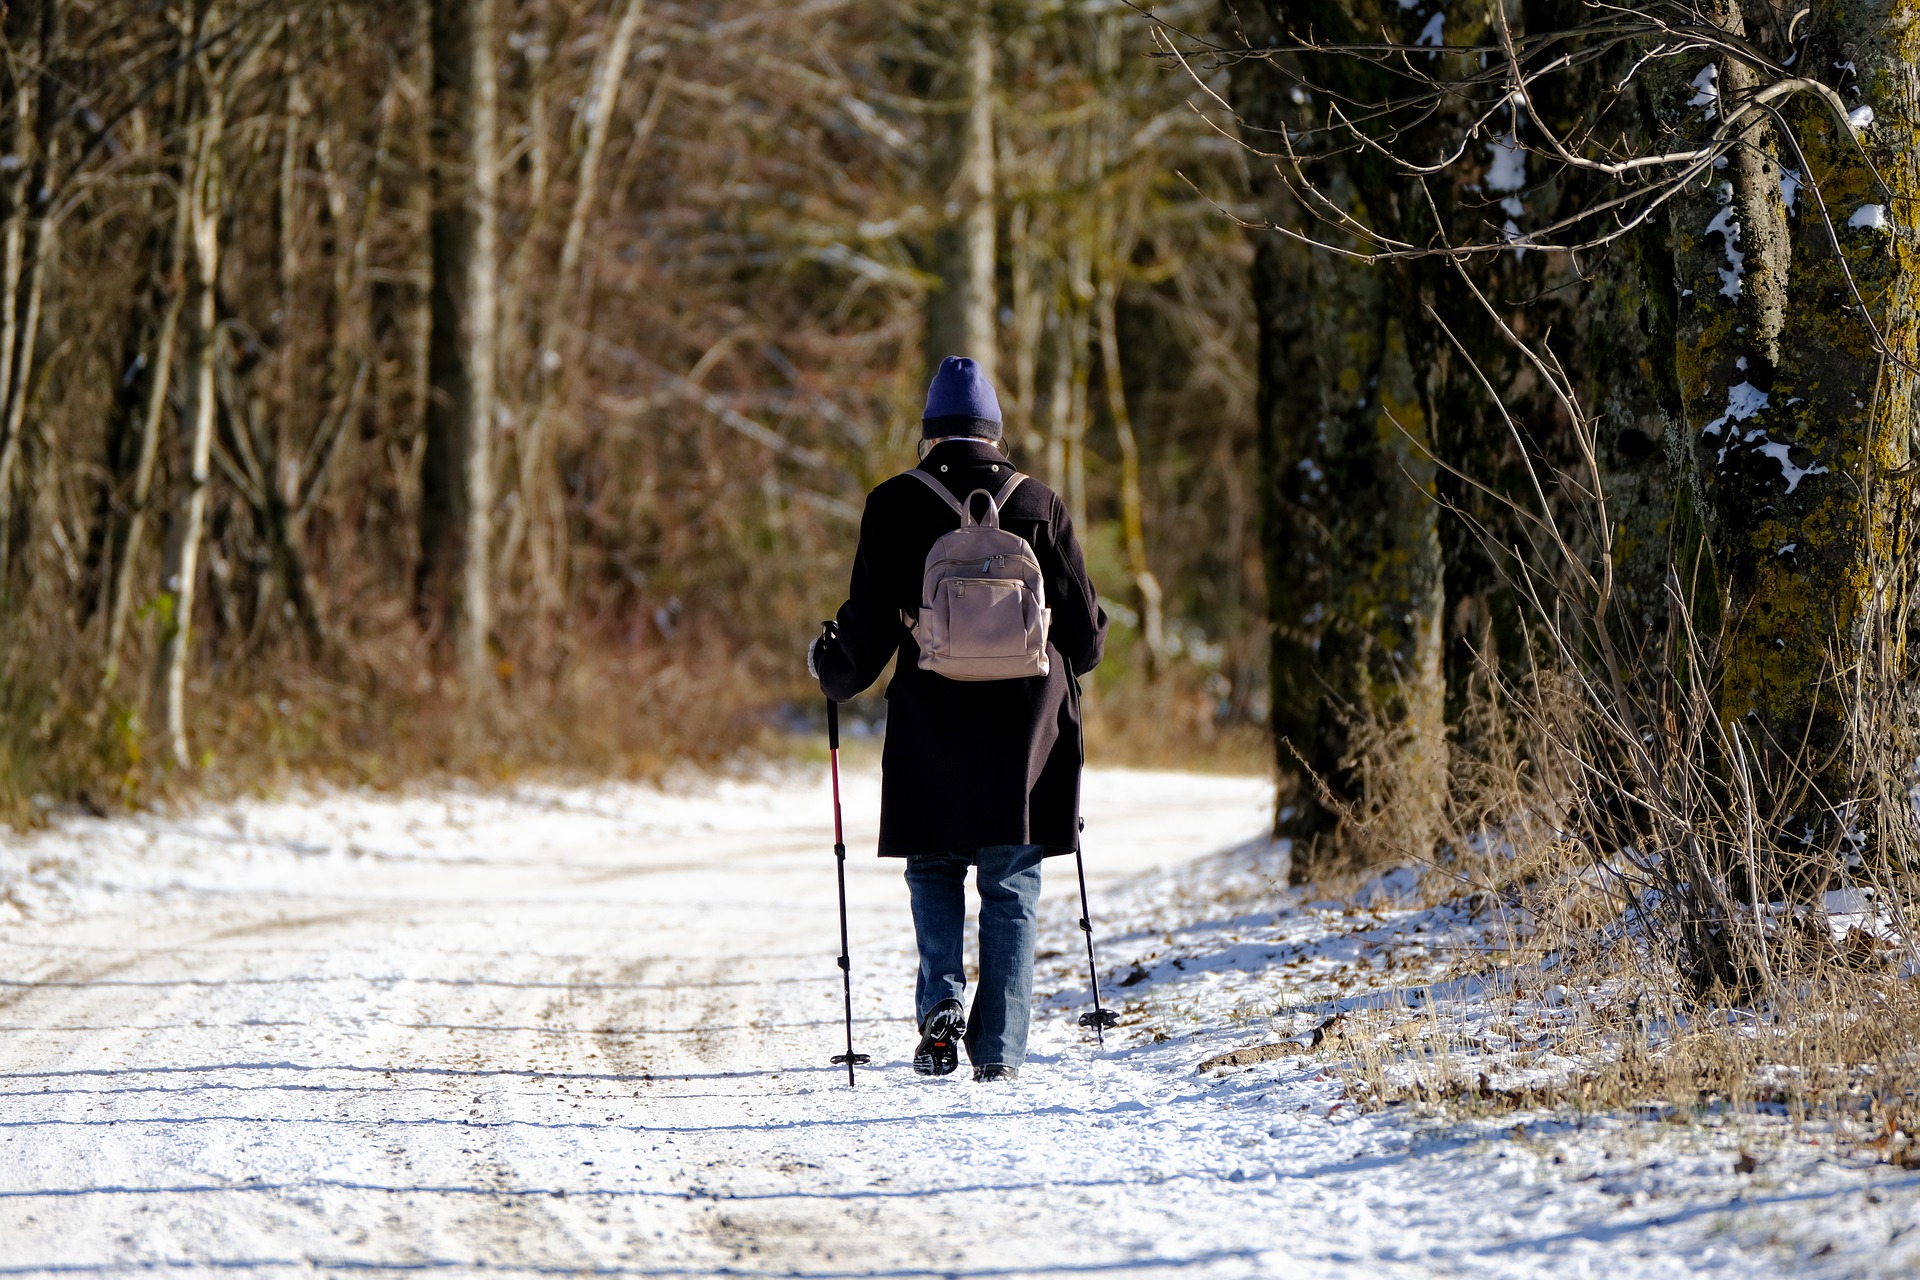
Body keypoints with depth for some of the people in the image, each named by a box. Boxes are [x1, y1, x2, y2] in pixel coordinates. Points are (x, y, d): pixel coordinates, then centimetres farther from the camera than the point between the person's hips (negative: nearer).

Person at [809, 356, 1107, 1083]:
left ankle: (941, 1005, -7)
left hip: (933, 726, -1)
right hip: (1027, 728, 1)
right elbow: (1085, 630, 7)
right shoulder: (1038, 506, 3)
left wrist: (831, 668, 17)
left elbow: (870, 626, -3)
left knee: (935, 871, 15)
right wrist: (1070, 659, 29)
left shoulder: (897, 505, -1)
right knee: (1011, 892, 8)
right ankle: (999, 1052, 4)